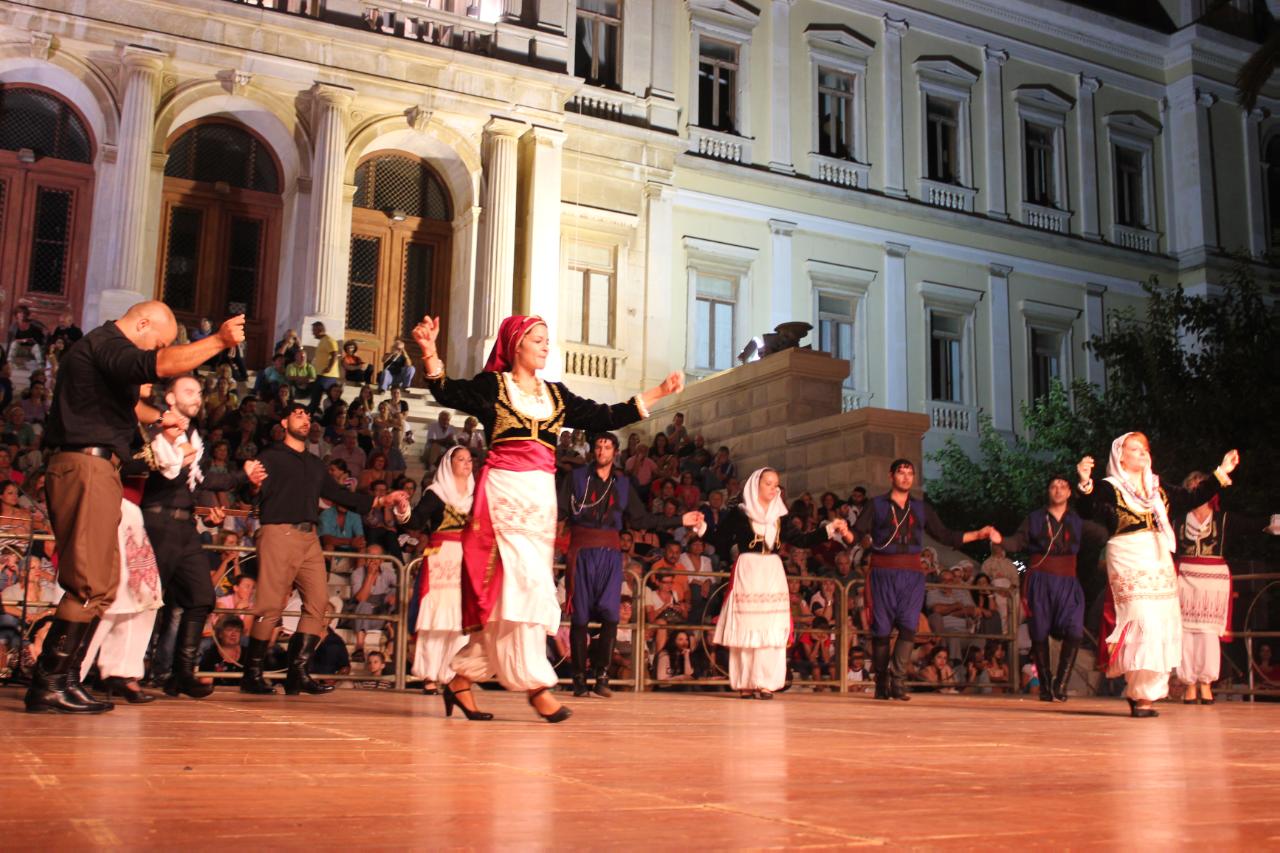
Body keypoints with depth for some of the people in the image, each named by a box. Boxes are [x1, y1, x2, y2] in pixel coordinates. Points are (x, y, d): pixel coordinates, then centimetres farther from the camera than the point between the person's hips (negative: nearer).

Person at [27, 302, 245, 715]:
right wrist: (219, 340, -29)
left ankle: (64, 680, 12)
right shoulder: (106, 343, -7)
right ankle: (48, 684, -10)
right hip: (87, 468, -11)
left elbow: (126, 402, 41)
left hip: (96, 469, 11)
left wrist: (156, 416, 25)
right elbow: (159, 366, -28)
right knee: (91, 585, -13)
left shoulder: (104, 347, 25)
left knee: (99, 584, 10)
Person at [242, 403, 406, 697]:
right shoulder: (270, 457, 8)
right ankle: (252, 674, 0)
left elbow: (339, 495, 27)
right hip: (279, 533, -6)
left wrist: (381, 501, 21)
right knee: (270, 605, -9)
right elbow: (257, 494, -6)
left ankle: (298, 673, -1)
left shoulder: (315, 464, 26)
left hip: (309, 538, 6)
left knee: (318, 603, -5)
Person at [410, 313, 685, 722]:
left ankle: (462, 679, 13)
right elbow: (447, 392, -11)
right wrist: (431, 352, -27)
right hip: (504, 491, -5)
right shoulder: (492, 385, 3)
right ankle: (535, 684, -7)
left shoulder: (557, 395, 17)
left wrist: (659, 392, 15)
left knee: (507, 594, 4)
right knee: (521, 582, -11)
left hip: (541, 497, 5)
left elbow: (605, 417, 17)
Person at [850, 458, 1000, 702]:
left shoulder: (921, 508, 18)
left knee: (909, 626, -12)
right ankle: (881, 683, 8)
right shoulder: (876, 505, 8)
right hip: (883, 572, -2)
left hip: (912, 573, 2)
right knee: (882, 629, -3)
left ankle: (897, 680, -10)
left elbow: (945, 536, 19)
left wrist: (979, 534, 12)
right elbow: (858, 534, -2)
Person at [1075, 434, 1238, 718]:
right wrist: (1085, 484, -36)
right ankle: (1140, 695, -9)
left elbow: (1192, 498, 25)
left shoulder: (1159, 489, 18)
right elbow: (1087, 511, -18)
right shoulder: (1109, 488, -3)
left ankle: (1140, 693, 12)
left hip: (1160, 561, 7)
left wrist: (1221, 473, 25)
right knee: (1142, 622, -15)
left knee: (1164, 625, 4)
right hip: (1128, 561, -7)